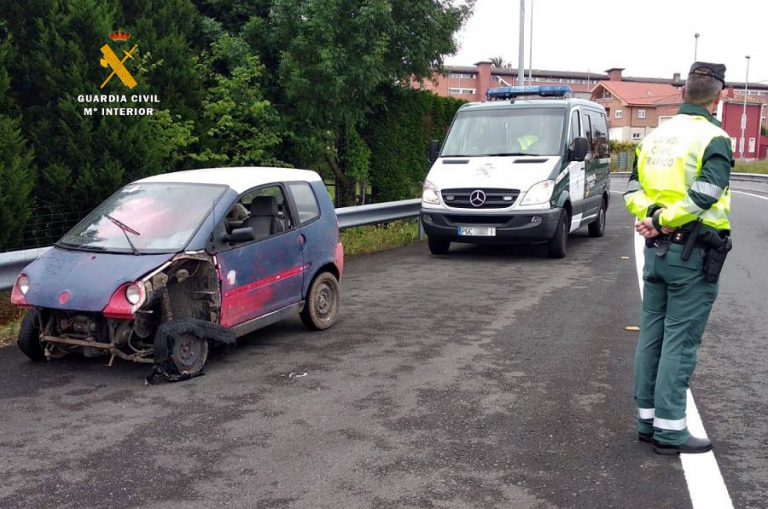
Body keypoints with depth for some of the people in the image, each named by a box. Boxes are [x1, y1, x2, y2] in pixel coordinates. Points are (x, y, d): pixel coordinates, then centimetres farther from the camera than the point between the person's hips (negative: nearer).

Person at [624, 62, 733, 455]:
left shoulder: (657, 134, 10)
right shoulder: (713, 139, -11)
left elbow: (632, 190, 8)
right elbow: (705, 196, -23)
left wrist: (650, 217, -8)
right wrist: (662, 220, -13)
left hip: (657, 249, 7)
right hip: (693, 254, -7)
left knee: (651, 334, 12)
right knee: (680, 342, -1)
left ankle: (647, 419, 21)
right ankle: (669, 430, 5)